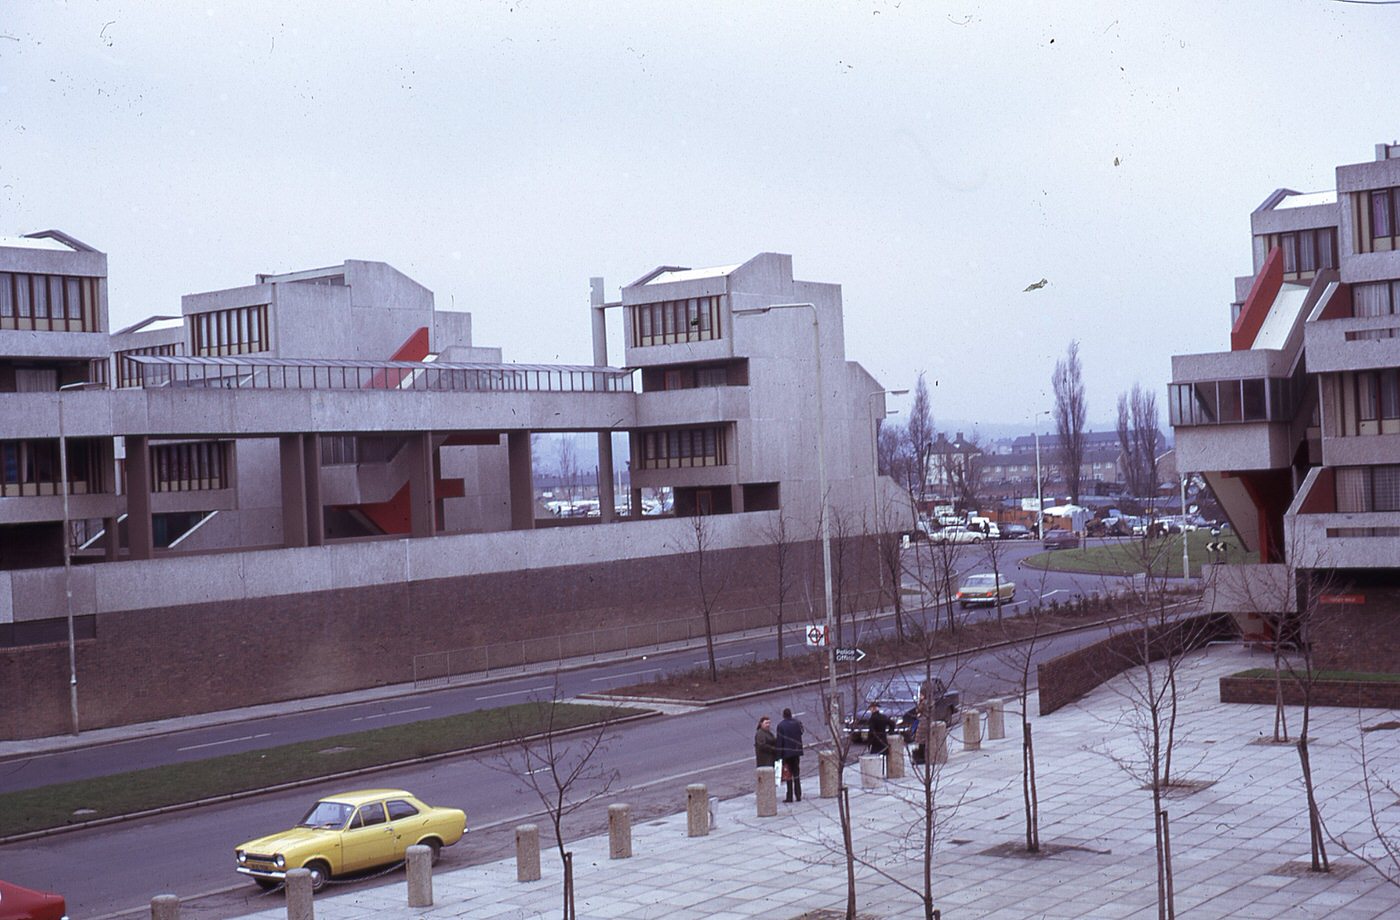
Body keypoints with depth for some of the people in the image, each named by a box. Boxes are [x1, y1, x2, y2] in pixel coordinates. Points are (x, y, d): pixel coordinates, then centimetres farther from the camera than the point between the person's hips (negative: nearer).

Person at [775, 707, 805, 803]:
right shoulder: (797, 723, 0)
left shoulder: (781, 725, -11)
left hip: (786, 753, -4)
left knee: (788, 775, 2)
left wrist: (779, 755, -8)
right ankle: (798, 796, 11)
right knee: (796, 774, 12)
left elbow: (779, 741, -11)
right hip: (796, 752, 4)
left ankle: (790, 796, 1)